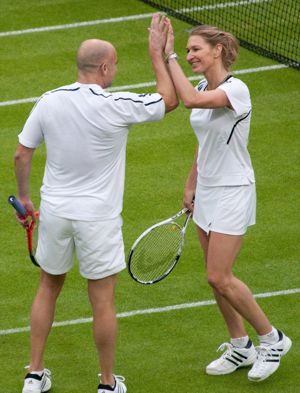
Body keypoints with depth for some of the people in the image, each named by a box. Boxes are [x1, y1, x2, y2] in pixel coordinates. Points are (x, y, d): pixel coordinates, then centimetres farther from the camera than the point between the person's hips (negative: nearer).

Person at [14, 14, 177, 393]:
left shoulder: (48, 102, -6)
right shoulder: (116, 107, -19)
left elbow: (21, 154, 2)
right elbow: (168, 100, -4)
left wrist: (23, 198, 16)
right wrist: (157, 54, 3)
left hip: (54, 210, 4)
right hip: (98, 218, -4)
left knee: (48, 288, 20)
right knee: (102, 301, 8)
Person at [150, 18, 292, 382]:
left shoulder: (235, 89, -21)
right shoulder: (203, 89, 5)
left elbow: (190, 100, -39)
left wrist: (169, 56, -34)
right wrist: (191, 185, 19)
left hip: (233, 192, -8)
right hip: (207, 192, 8)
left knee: (219, 277, -9)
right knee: (216, 276, 10)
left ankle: (272, 338, 8)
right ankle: (240, 347, 22)